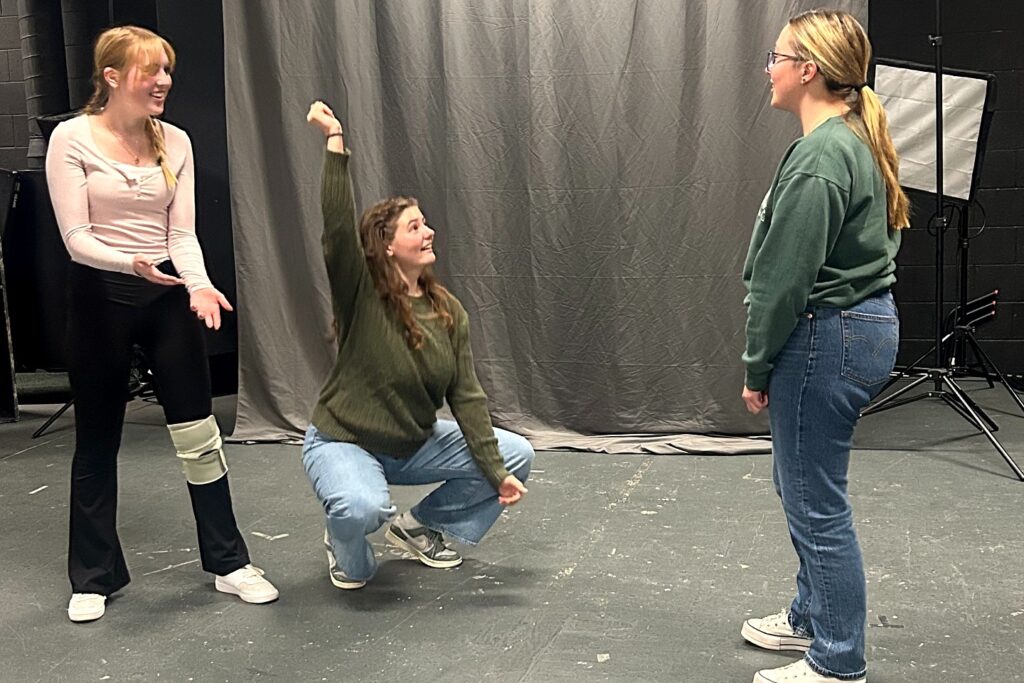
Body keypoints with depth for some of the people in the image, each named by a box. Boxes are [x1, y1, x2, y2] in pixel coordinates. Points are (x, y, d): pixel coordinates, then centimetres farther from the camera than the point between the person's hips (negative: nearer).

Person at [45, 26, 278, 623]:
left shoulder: (175, 142, 2)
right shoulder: (72, 139, -8)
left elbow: (182, 234, -1)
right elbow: (76, 236, -13)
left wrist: (199, 285, -20)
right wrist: (132, 264, -32)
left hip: (167, 293, 3)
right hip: (100, 296, -2)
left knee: (198, 432, 2)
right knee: (97, 440, 8)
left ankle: (229, 563, 17)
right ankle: (94, 576, 24)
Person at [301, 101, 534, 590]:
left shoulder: (448, 311, -4)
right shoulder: (360, 294, -17)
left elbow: (466, 397, -6)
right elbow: (338, 229, -36)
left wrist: (496, 473, -12)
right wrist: (335, 143, -41)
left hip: (416, 444, 6)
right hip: (343, 443, -6)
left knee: (517, 455, -3)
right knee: (363, 507, -39)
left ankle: (420, 526, 15)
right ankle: (345, 551, 2)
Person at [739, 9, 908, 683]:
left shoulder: (820, 156, -20)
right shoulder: (856, 140, 11)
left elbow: (785, 277, -20)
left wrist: (757, 367, -10)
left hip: (826, 337, -10)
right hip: (864, 323, 10)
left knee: (817, 502, 2)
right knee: (800, 484, 22)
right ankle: (814, 615, 38)